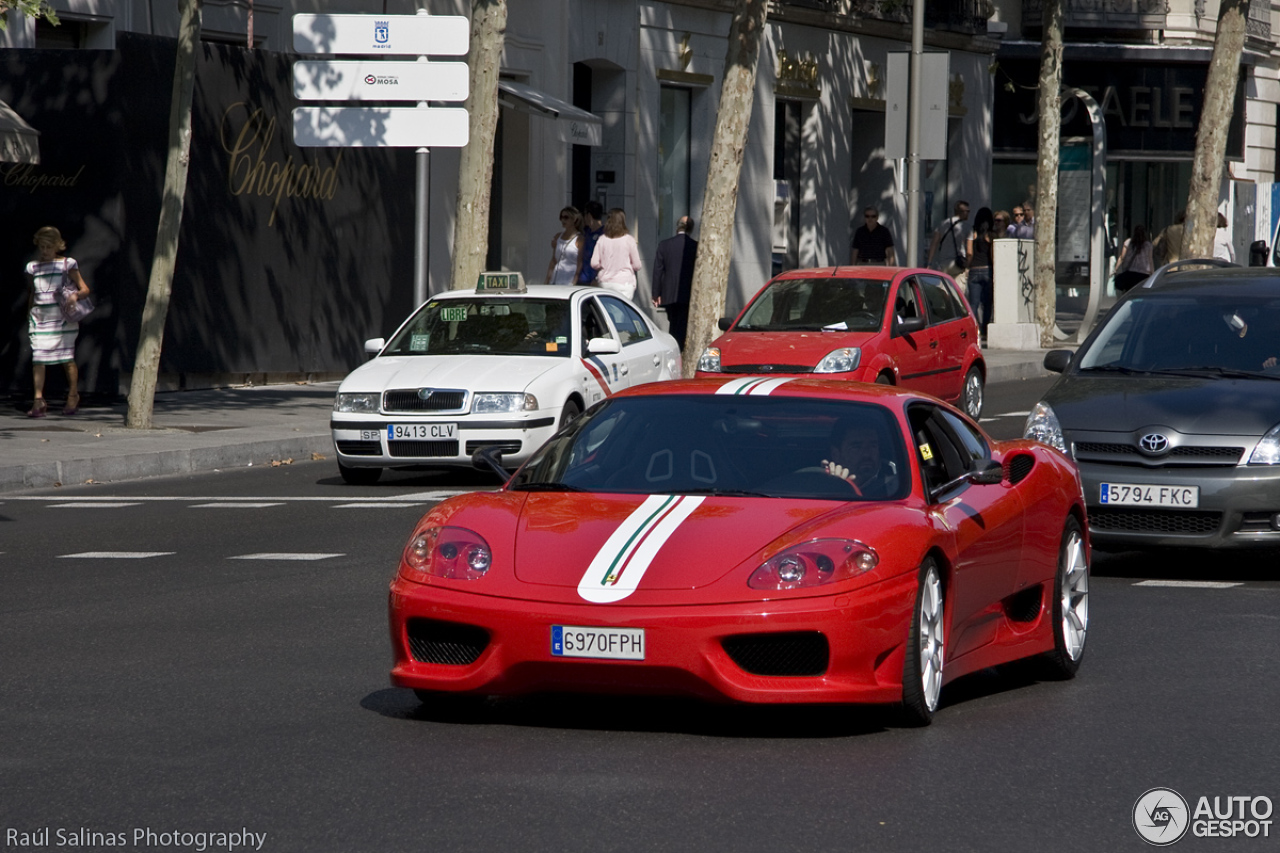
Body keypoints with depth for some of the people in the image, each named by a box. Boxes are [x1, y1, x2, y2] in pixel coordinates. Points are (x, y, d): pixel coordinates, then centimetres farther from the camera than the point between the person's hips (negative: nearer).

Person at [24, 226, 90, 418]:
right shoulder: (33, 267, 9)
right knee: (37, 359, -8)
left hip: (62, 317, -2)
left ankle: (73, 396, 20)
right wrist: (29, 314, 17)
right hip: (40, 318, 2)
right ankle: (39, 400, -8)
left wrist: (75, 295, -23)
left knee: (67, 358, 2)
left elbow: (85, 289, -2)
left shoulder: (67, 265, 0)